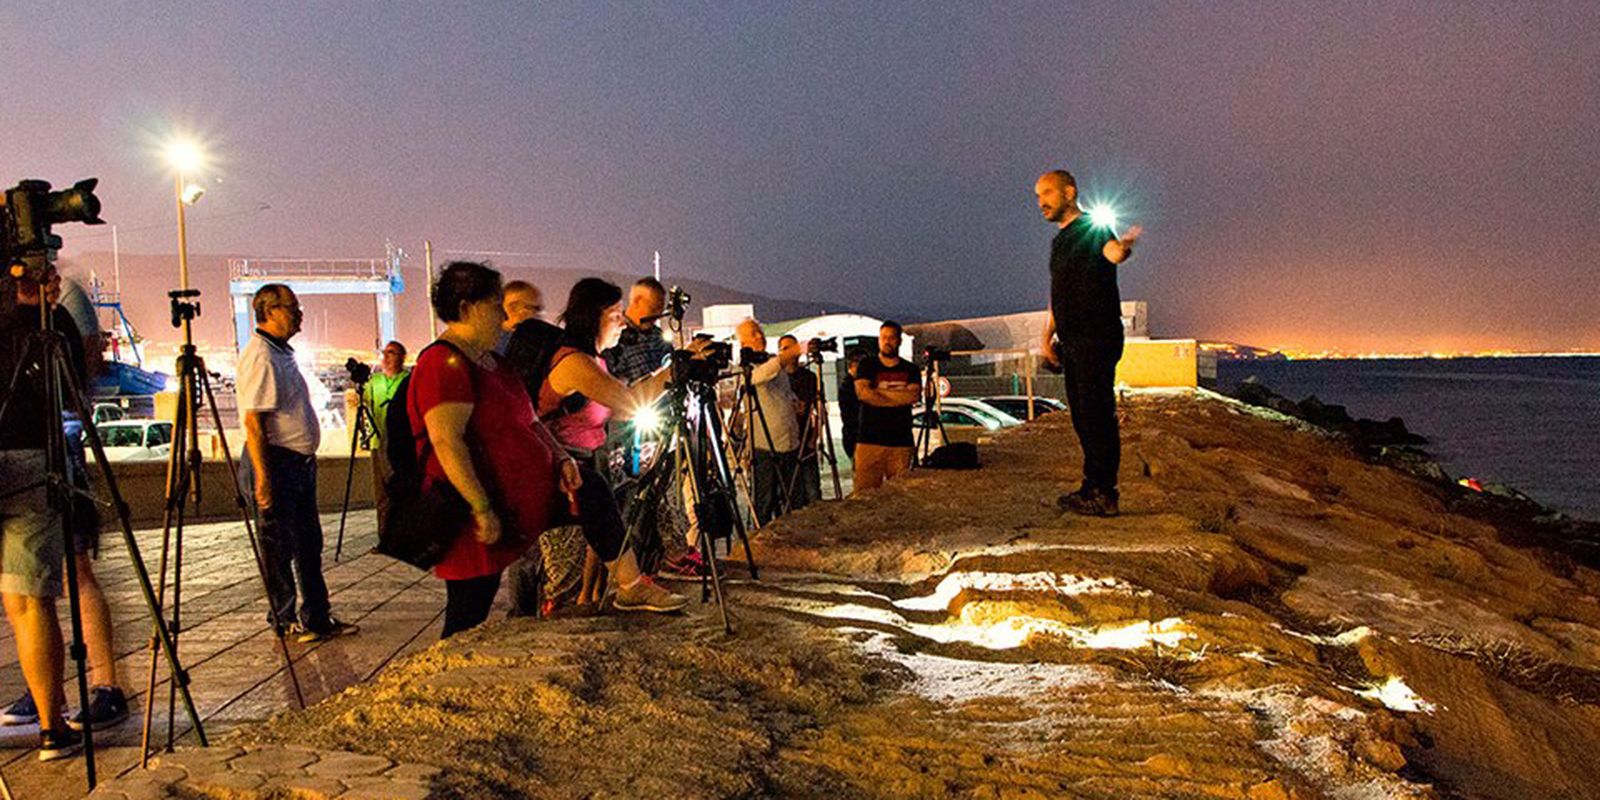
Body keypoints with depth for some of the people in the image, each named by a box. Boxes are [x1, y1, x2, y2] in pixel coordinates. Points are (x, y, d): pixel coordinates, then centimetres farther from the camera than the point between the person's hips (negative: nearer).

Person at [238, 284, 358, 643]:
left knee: (309, 543, 13)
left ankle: (317, 617, 22)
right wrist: (262, 477, -25)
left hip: (300, 461, 10)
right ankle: (286, 622, 12)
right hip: (276, 461, -10)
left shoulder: (282, 353, 15)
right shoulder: (260, 357, -16)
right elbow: (253, 421, -21)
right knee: (279, 544, 1)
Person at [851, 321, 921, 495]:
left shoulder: (911, 369, 14)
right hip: (870, 439, -1)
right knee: (865, 492, -8)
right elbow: (862, 392, -7)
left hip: (901, 441, 1)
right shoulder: (867, 365, 11)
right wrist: (898, 398, -5)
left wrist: (879, 392, -5)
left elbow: (914, 395, -5)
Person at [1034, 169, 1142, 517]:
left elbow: (1113, 252, -31)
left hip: (1096, 337, -9)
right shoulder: (1060, 240, 20)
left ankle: (1103, 494, -7)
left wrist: (1123, 247, -54)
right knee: (1082, 416, 11)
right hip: (1072, 341, 9)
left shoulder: (1094, 229, -7)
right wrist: (1047, 336, 16)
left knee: (1096, 413, -10)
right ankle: (1094, 488, 19)